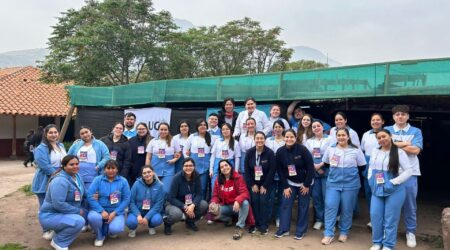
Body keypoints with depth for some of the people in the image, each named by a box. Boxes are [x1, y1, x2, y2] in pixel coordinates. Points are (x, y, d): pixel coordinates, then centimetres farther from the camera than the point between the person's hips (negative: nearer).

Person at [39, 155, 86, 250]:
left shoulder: (77, 176, 3)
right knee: (79, 221, -30)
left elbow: (83, 194, 17)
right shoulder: (60, 181, -25)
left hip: (65, 213, 9)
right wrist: (77, 211, -22)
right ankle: (58, 242, -5)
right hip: (50, 215, -9)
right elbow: (58, 204, -31)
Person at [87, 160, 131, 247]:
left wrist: (114, 213, -14)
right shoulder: (98, 179, -1)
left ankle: (110, 230, 14)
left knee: (116, 229, -29)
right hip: (100, 210, 1)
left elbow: (126, 199, -3)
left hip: (116, 212, 0)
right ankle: (99, 236, 0)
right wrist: (102, 211, -20)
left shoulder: (123, 181, 0)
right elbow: (90, 196, -10)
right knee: (92, 217, -34)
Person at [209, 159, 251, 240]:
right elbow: (215, 195, 3)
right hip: (225, 207, 3)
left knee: (245, 203, -35)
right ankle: (228, 219, 8)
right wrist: (213, 203, -21)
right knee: (212, 210, -22)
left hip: (237, 206, -3)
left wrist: (237, 201, -41)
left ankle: (239, 227, -23)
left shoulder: (238, 177, -12)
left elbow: (244, 192, -21)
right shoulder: (218, 180, 0)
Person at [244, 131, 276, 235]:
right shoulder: (249, 152, -7)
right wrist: (252, 184, -7)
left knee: (264, 201, -9)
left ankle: (264, 226, 3)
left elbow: (272, 170, -13)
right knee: (254, 201, -5)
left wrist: (264, 186, -13)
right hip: (253, 182, 2)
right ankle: (256, 224, 9)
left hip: (266, 183, -2)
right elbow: (247, 169, -3)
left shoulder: (270, 153, -14)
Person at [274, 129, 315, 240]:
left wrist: (307, 184, -14)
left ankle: (301, 231, 15)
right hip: (290, 182, 3)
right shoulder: (280, 151, -10)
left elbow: (310, 167, -16)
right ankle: (284, 229, 10)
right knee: (285, 204, -1)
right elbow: (280, 170, -3)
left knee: (303, 206, 4)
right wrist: (285, 186, -5)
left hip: (304, 182, -3)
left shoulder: (302, 149, -20)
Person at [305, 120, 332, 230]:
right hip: (313, 172, 4)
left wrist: (320, 165, -14)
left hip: (326, 171, -4)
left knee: (327, 196, -4)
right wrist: (314, 167, -10)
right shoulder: (309, 141, 14)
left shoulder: (329, 139, 1)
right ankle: (319, 219, 18)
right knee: (316, 196, 6)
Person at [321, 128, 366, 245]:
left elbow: (362, 167, 4)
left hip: (350, 184, -1)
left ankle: (344, 232, 24)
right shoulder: (330, 149, 5)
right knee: (330, 207, -5)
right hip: (333, 183, 2)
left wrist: (352, 175, 4)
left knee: (347, 209, 6)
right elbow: (325, 164, 16)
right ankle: (328, 234, 2)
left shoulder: (356, 150, -2)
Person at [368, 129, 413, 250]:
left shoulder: (399, 152, -10)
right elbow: (371, 167, 18)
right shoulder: (375, 151, 5)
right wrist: (370, 179, 2)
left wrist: (393, 182, -17)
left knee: (390, 218, 5)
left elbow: (409, 171, -12)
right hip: (377, 189, 5)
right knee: (375, 216, 7)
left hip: (394, 190, -4)